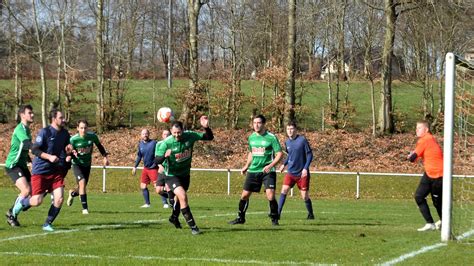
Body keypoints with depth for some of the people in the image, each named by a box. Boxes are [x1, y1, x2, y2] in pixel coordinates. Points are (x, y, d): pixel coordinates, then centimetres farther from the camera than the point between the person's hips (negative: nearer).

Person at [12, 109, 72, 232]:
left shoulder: (65, 134, 5)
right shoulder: (44, 132, -13)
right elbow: (34, 149, -15)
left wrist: (68, 151, -5)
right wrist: (49, 157, -27)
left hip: (56, 171, 5)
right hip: (40, 171, -5)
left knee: (59, 199, -9)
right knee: (37, 201, -8)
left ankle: (47, 224, 8)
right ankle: (20, 204, 24)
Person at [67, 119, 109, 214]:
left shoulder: (92, 136, -13)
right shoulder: (73, 139, -20)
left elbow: (99, 146, 7)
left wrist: (105, 157, 3)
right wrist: (72, 153, -33)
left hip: (87, 165, 4)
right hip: (77, 164, -4)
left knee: (82, 187, 10)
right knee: (82, 182, -25)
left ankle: (72, 193, 48)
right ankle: (85, 208, -18)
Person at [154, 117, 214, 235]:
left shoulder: (189, 136, -16)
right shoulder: (166, 143, -25)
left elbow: (209, 137, -10)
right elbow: (156, 160, -23)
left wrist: (206, 127, -29)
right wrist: (165, 155, -44)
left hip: (185, 174, 5)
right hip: (171, 175, -5)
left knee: (180, 197, 25)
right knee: (182, 196, -24)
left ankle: (174, 217, 54)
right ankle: (192, 226, -19)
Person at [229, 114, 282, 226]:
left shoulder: (271, 137, -9)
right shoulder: (251, 137, 8)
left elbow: (279, 154, -10)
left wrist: (270, 165, -22)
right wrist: (246, 166, 16)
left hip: (267, 172, -5)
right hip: (253, 171, 5)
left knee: (270, 196, -16)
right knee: (244, 195, 5)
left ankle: (274, 219, 3)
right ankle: (240, 218, 21)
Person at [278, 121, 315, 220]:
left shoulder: (302, 140, -11)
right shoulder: (287, 142, 5)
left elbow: (309, 154, -8)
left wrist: (305, 168, -16)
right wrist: (284, 164, 11)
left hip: (302, 173, -4)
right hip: (290, 172, 4)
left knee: (305, 196, 0)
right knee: (284, 190, -14)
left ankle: (311, 214, 22)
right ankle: (278, 213, -12)